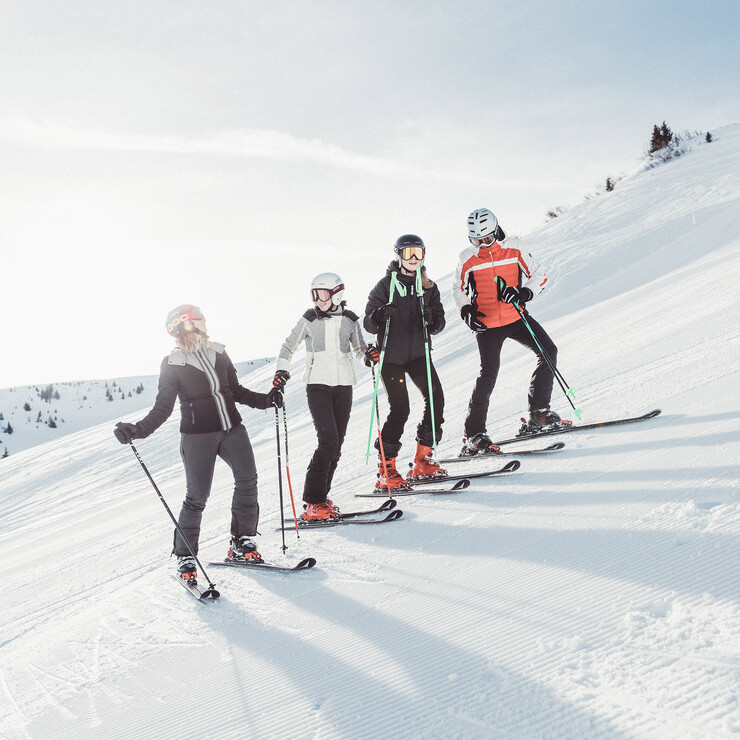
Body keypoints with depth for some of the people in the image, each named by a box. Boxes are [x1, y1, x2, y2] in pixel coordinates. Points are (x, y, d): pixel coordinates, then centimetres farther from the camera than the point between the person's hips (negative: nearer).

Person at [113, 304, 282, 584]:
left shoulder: (218, 353, 8)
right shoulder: (172, 364, -3)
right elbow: (162, 409, -3)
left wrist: (264, 400, 8)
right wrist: (137, 430, -15)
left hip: (232, 428, 4)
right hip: (198, 436, -4)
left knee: (248, 479, -8)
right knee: (197, 497, -6)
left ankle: (241, 543, 8)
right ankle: (185, 557, 10)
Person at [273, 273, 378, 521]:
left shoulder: (349, 320, 5)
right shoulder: (309, 319, 0)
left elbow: (359, 348, 17)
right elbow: (288, 347, 7)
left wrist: (368, 354, -5)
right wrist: (281, 372, -7)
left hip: (343, 386, 3)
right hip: (318, 386, -3)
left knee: (336, 444, 3)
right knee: (328, 440, -16)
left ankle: (320, 494, 15)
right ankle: (314, 502, -12)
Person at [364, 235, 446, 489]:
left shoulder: (429, 287, 8)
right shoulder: (385, 286, -4)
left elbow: (439, 322, 6)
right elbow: (368, 324, -7)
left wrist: (432, 319, -17)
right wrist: (379, 316, -29)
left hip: (419, 353, 5)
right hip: (391, 356, -4)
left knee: (436, 399, -7)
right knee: (400, 409, -10)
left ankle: (422, 460, 6)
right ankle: (386, 469, 1)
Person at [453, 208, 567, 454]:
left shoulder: (514, 248, -3)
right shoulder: (467, 258, -4)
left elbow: (539, 275, 4)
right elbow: (458, 288, 12)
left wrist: (525, 293, -16)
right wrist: (466, 311, -5)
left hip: (516, 317, 3)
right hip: (486, 324, -3)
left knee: (548, 351, -8)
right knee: (489, 374, -13)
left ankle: (539, 411, 4)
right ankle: (473, 434, -5)